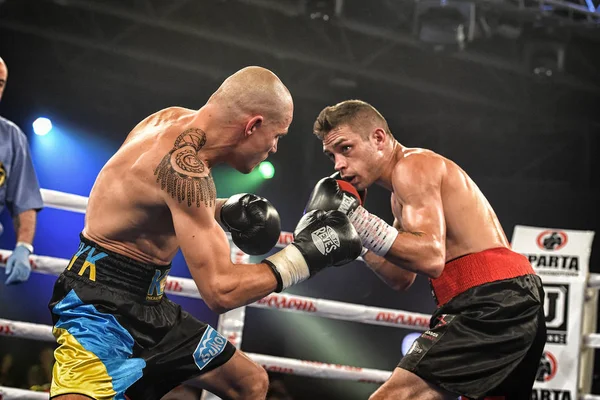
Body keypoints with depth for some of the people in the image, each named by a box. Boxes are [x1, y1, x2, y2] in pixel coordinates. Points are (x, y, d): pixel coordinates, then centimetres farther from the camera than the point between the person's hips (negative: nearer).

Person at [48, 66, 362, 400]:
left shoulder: (176, 119, 1)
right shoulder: (183, 164, -26)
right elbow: (221, 289, -28)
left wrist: (224, 211, 5)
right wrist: (303, 255, -18)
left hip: (148, 309, 10)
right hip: (102, 311, -10)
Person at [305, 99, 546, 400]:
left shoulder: (412, 166, -8)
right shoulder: (402, 194, 23)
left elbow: (431, 257, -22)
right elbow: (401, 278, 24)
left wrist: (356, 216, -20)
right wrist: (350, 230, 16)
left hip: (490, 303, -11)